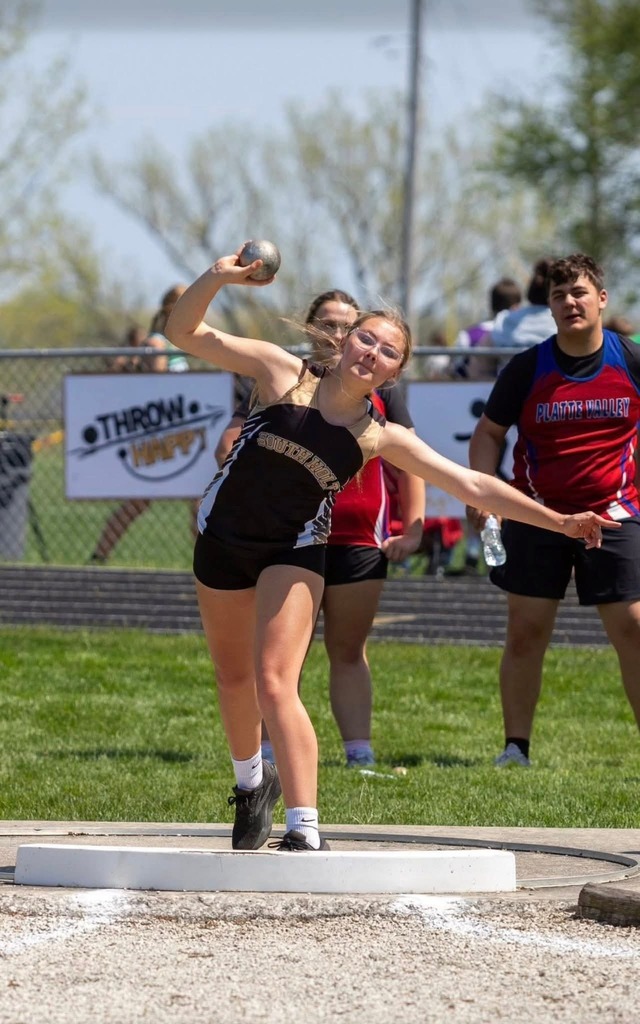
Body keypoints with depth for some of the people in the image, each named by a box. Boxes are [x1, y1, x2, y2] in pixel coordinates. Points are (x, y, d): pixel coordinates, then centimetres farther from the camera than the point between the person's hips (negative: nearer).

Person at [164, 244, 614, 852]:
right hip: (223, 537, 2)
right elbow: (184, 332, -8)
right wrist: (217, 278, -27)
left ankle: (305, 831, -17)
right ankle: (251, 781, 45)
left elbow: (472, 486, -6)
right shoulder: (283, 374, -8)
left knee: (274, 683, -18)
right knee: (234, 677, 17)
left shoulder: (381, 437, -7)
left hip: (295, 551, -2)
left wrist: (558, 521, -11)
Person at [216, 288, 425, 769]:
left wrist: (412, 529, -1)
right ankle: (269, 755, 4)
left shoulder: (378, 389, 9)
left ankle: (360, 754, 8)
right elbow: (229, 449, 2)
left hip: (360, 543, 1)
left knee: (349, 651, 7)